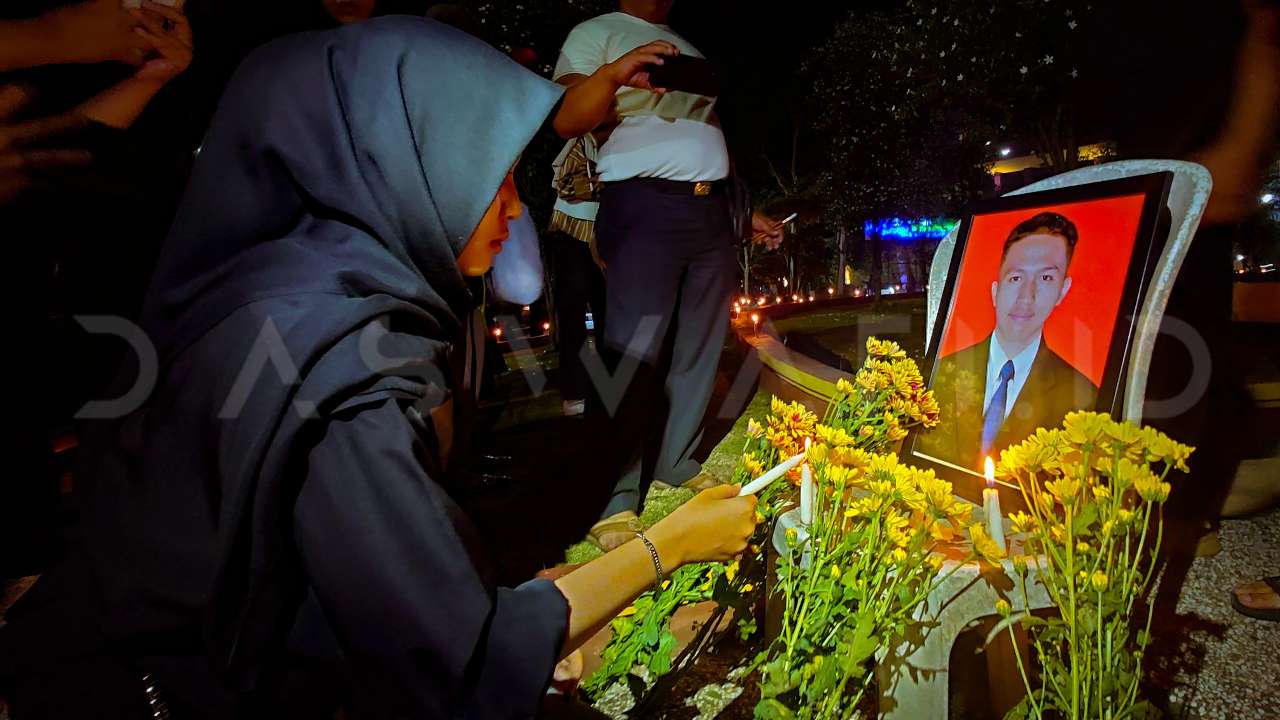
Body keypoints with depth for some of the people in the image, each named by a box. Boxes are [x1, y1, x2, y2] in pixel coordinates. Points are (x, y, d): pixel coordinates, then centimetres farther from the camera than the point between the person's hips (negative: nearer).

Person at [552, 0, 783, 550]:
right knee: (634, 354, -13)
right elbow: (566, 122, -10)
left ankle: (679, 465, 19)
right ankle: (614, 504, -7)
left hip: (711, 212, 7)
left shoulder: (689, 51, 27)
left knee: (700, 348, 6)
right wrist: (613, 73, -27)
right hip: (644, 206, -7)